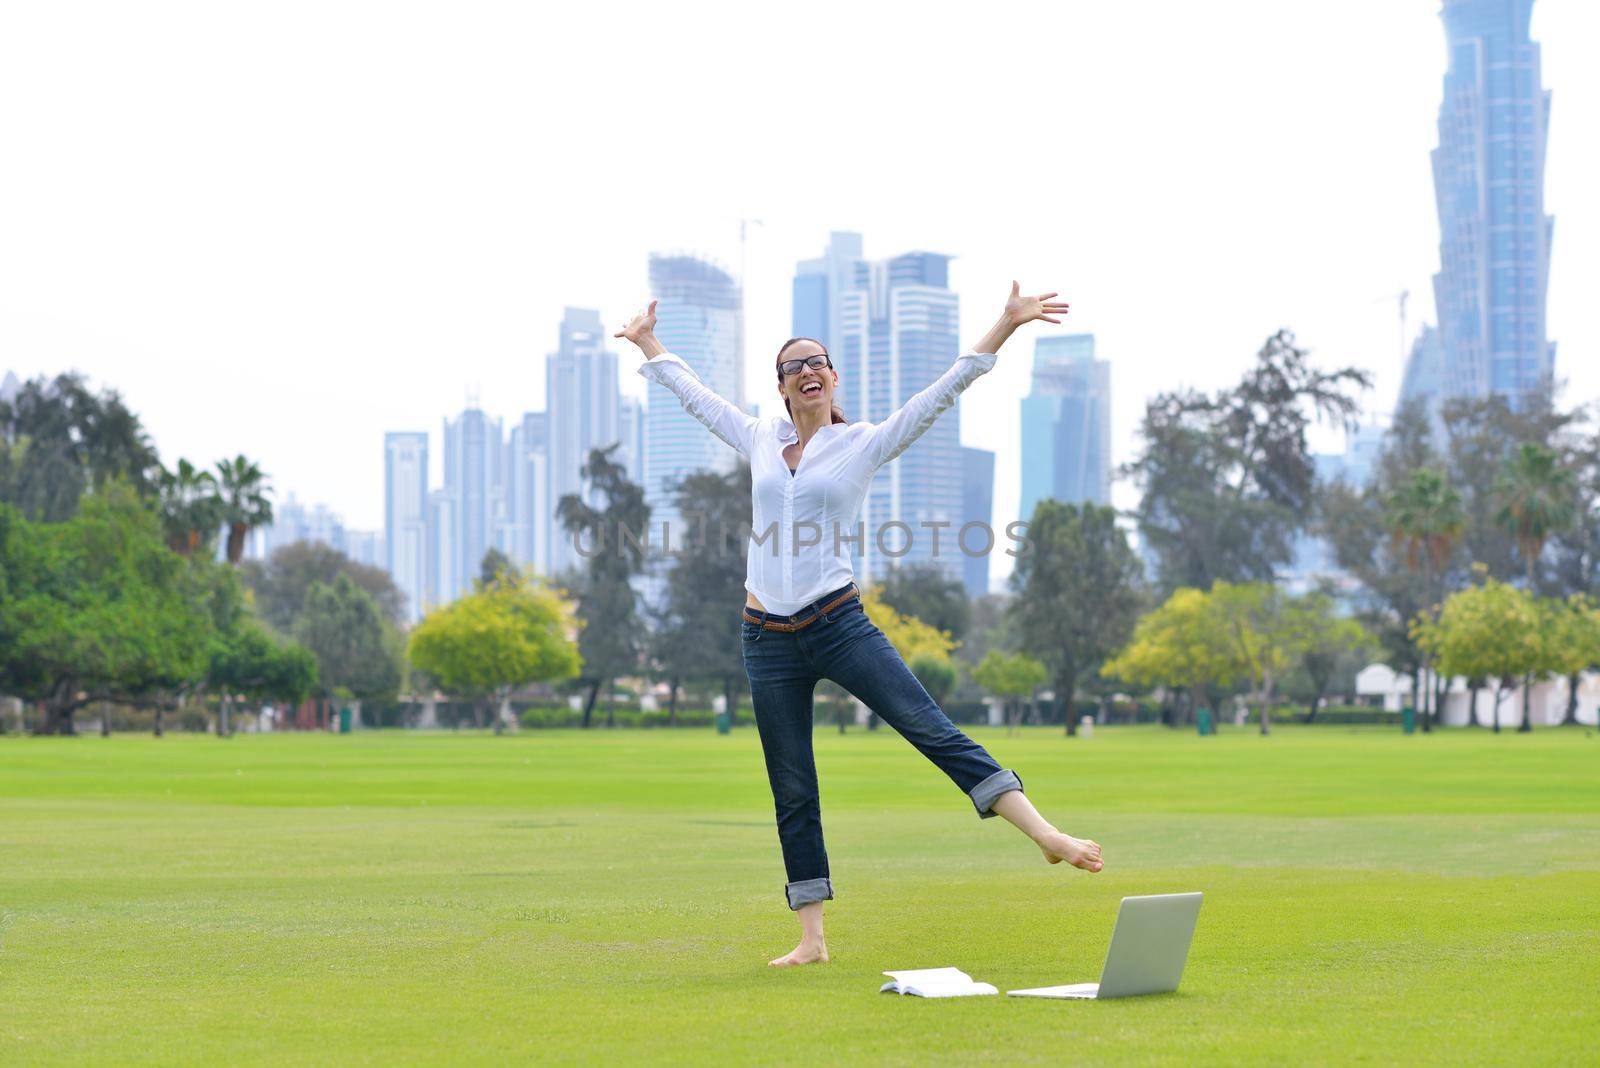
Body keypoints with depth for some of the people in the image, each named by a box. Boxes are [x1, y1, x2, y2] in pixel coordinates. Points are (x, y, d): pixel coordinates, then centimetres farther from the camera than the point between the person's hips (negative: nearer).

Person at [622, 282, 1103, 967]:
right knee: (792, 794, 5)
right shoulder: (760, 441, 12)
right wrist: (648, 343, 35)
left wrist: (1007, 324, -9)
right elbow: (693, 394, 26)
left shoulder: (865, 443, 3)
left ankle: (1046, 834, -21)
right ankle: (812, 940, 9)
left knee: (934, 731, -16)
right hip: (768, 639, 3)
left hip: (838, 623, -3)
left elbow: (946, 389, -3)